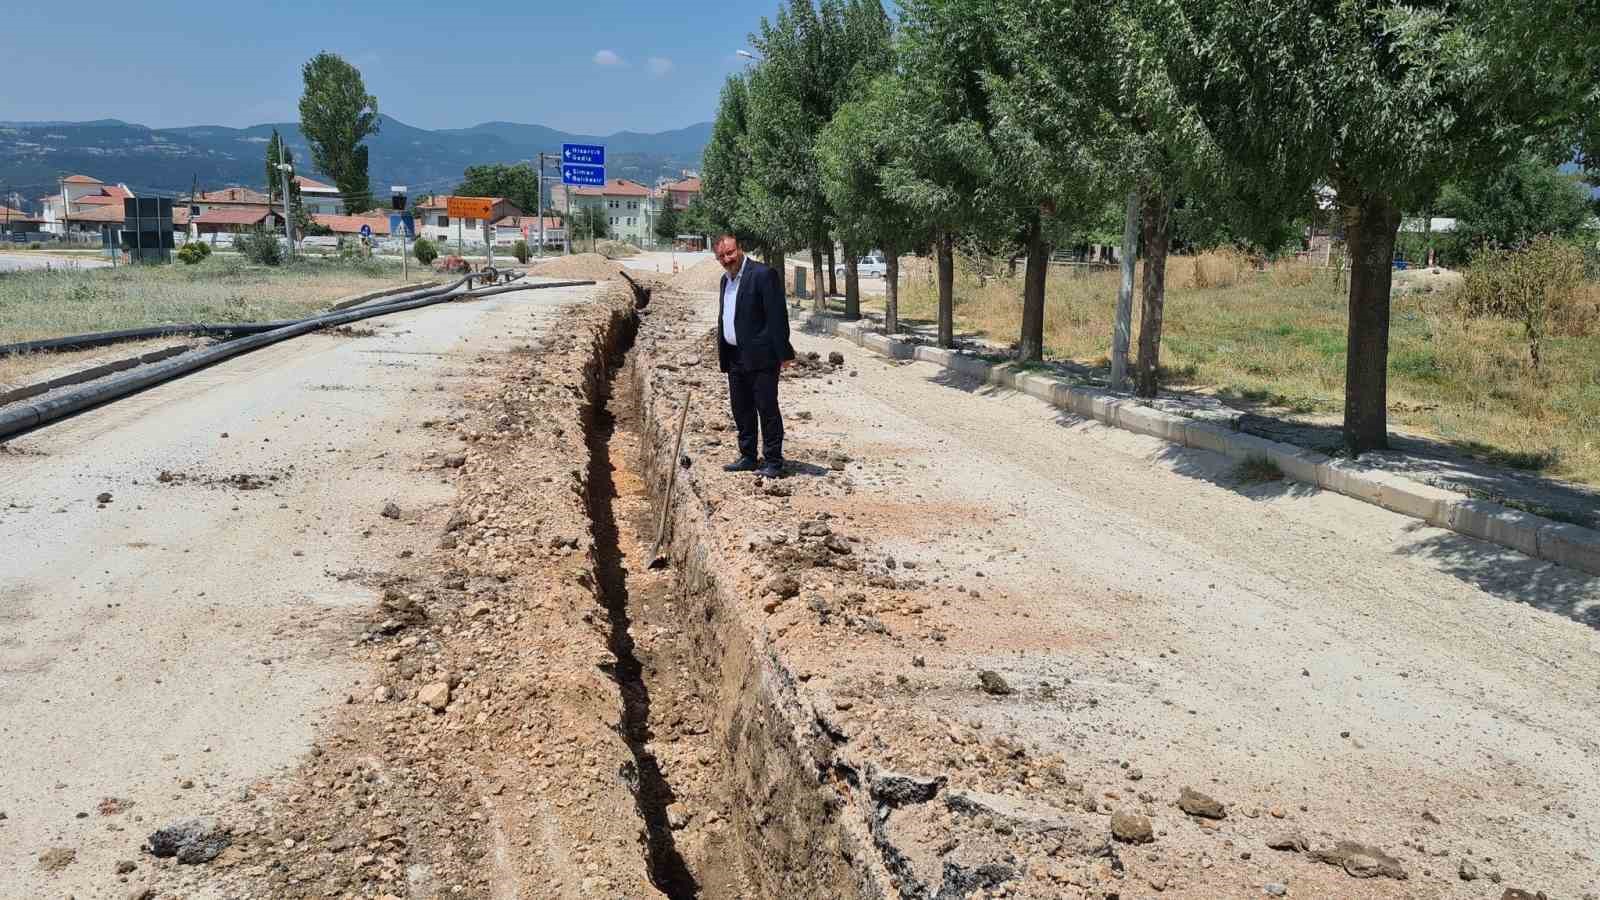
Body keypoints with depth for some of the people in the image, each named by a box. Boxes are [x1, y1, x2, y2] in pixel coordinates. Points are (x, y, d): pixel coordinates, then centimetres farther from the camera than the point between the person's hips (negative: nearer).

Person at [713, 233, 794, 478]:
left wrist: (783, 353, -17)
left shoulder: (763, 274, -12)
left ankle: (773, 461, 3)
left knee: (767, 409, -3)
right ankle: (748, 457, 23)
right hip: (734, 357, 8)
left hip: (760, 357, -8)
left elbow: (778, 315, -15)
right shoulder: (726, 279, 15)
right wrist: (720, 353, 19)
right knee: (741, 410, 13)